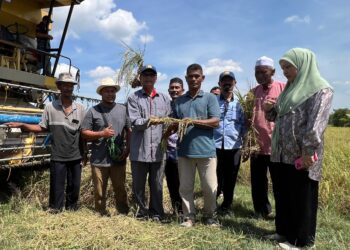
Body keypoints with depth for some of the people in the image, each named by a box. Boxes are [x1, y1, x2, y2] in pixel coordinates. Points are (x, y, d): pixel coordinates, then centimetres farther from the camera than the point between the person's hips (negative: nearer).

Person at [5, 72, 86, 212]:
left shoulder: (80, 109, 1)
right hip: (58, 157, -2)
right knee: (57, 187, 6)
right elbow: (42, 128, 3)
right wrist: (21, 125, -9)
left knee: (74, 186, 15)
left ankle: (72, 210, 35)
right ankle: (54, 212, 25)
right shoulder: (50, 108, -2)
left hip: (76, 156, 2)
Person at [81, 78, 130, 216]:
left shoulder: (123, 110, 8)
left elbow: (130, 130, 11)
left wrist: (128, 148, -1)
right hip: (99, 159, -1)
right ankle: (101, 214, 25)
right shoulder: (93, 111, 1)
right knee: (99, 191, 9)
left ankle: (123, 213, 26)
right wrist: (102, 134, -14)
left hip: (118, 158, 2)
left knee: (120, 189, 11)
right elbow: (84, 133, -1)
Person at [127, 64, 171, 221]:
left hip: (158, 149, 2)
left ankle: (156, 212, 28)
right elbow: (134, 121, -12)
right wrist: (147, 121, -29)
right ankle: (142, 211, 28)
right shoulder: (133, 98, 2)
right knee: (138, 185, 9)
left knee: (157, 185, 11)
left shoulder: (164, 98, 11)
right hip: (139, 150, -1)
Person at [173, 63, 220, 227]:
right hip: (184, 151, 3)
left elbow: (215, 122, -6)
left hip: (206, 150, -3)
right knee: (185, 187, 7)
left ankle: (210, 215, 23)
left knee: (209, 187, 3)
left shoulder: (210, 98, 4)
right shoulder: (179, 101, 14)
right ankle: (189, 216, 21)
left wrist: (194, 121, -16)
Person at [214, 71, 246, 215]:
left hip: (234, 147, 2)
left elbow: (244, 125, 9)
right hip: (215, 146, -2)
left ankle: (226, 206, 30)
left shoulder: (239, 105, 9)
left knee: (230, 179, 11)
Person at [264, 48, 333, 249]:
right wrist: (270, 109, 3)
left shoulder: (321, 89, -7)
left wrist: (308, 151, -22)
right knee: (283, 194, 15)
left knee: (302, 198, 4)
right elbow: (278, 117, 24)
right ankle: (285, 231, 30)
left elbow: (317, 122, -17)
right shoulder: (290, 89, 17)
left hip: (302, 156, -8)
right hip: (283, 153, 8)